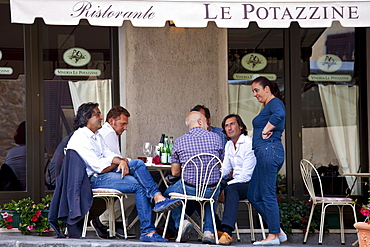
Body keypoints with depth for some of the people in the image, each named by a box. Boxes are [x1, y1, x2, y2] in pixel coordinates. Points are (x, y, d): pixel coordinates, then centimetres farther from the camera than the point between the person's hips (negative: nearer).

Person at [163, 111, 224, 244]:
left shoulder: (179, 141, -2)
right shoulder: (214, 137, 1)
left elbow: (175, 172, 2)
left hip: (189, 188, -1)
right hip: (213, 190, 2)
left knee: (168, 193, 29)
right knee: (211, 195, 38)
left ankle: (180, 222, 6)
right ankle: (208, 231, 19)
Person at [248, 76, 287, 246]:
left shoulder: (275, 103, -8)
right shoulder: (267, 106, 24)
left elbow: (279, 115, -30)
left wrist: (265, 131, -20)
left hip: (269, 150, -11)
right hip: (264, 154, 11)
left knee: (268, 195, -6)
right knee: (254, 196, 11)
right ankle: (278, 231, 13)